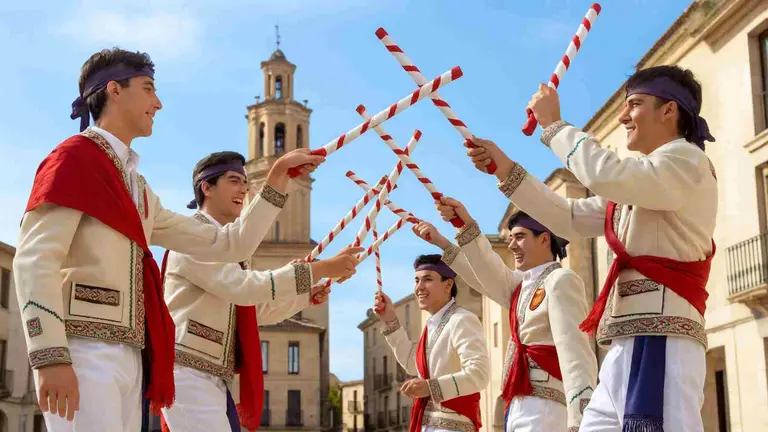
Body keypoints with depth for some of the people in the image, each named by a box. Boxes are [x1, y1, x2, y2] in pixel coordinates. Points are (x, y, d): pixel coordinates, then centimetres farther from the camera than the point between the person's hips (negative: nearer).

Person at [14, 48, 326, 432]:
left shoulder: (140, 191, 24)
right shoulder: (76, 156, 0)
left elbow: (227, 244, 22)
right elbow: (34, 258, -12)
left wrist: (277, 180, 15)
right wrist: (50, 357, -23)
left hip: (130, 359, 8)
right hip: (83, 350, -8)